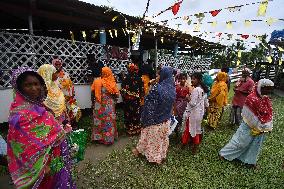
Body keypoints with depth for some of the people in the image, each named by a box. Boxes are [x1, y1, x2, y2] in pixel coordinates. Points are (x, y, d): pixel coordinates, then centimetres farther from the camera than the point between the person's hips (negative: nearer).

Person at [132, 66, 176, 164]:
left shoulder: (157, 88, -27)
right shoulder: (172, 88, -7)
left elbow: (149, 105, -21)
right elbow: (171, 104, 4)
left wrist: (144, 117, -10)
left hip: (155, 119, -5)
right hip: (166, 119, 5)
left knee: (152, 137, 15)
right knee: (164, 137, 22)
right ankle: (162, 155, 42)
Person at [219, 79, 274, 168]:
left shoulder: (266, 99, -1)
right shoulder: (252, 98, -26)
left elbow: (270, 114, 8)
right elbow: (250, 116, -22)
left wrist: (268, 127, 5)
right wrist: (258, 127, -12)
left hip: (261, 128, 8)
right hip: (249, 126, -7)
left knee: (256, 145, 21)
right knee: (240, 142, 4)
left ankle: (251, 161, 41)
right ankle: (224, 153, 21)